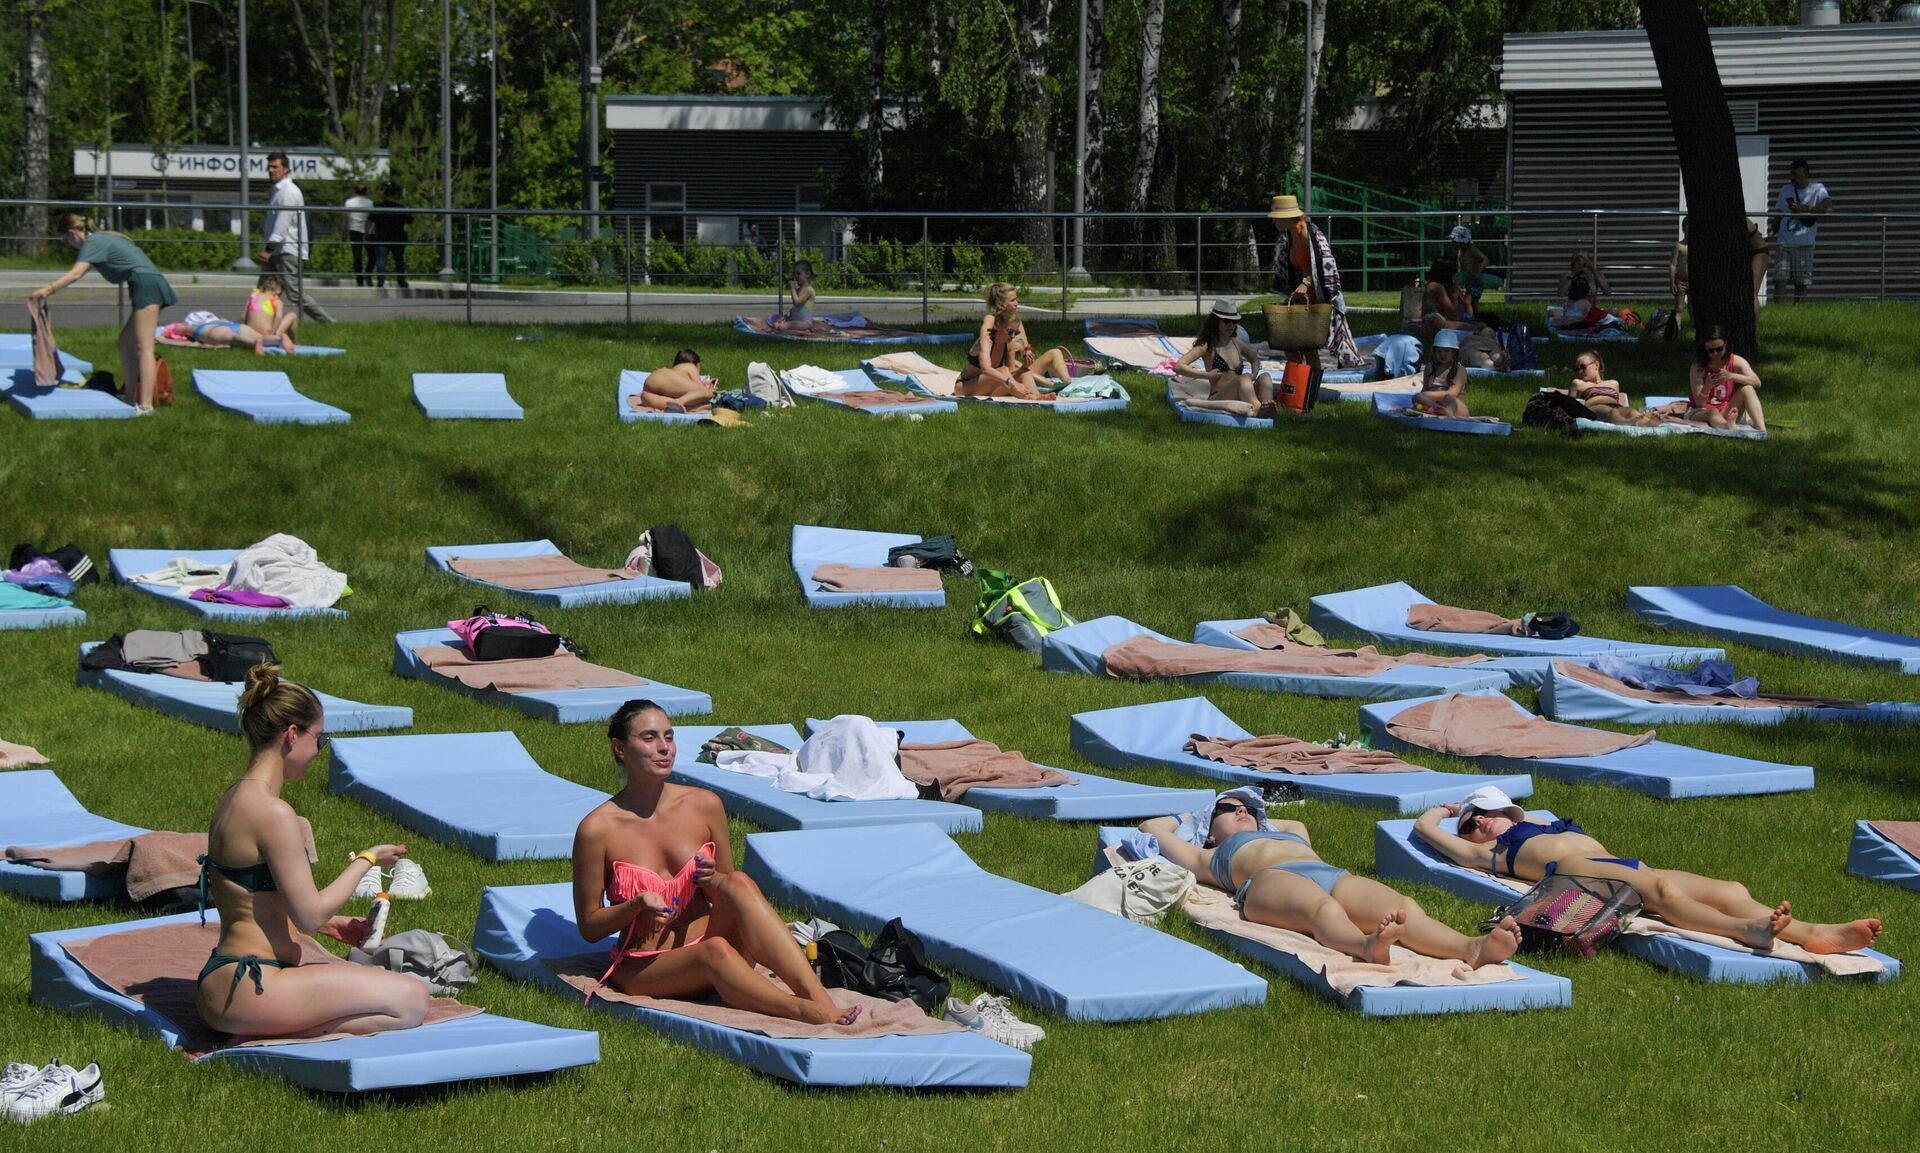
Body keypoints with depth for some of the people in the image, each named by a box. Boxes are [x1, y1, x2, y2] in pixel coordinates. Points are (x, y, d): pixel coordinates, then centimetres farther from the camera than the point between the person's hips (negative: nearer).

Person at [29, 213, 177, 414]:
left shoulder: (92, 243, -7)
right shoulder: (100, 239, 23)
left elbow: (76, 274, -21)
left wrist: (47, 290, -25)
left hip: (146, 285, -10)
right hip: (149, 285, 10)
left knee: (143, 348, -15)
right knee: (126, 342, 15)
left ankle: (145, 405, -22)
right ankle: (134, 396, 15)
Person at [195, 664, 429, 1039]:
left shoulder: (232, 801, 13)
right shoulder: (273, 814, -17)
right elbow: (309, 915, -14)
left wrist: (332, 924, 18)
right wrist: (366, 860, 0)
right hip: (250, 990, -10)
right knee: (412, 1001, -12)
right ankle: (272, 1038, -17)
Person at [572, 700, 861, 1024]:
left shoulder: (704, 806, 4)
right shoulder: (598, 829, -6)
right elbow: (589, 927, 0)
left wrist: (714, 881, -7)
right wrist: (638, 905, -18)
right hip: (645, 969, -4)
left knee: (739, 883, -27)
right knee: (715, 951, -36)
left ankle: (817, 995, -42)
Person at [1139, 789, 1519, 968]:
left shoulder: (1290, 836, 49)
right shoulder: (1210, 858, 36)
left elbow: (1297, 824, 71)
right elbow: (1152, 827, 44)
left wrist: (1260, 819, 71)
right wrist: (1188, 818, 61)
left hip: (1334, 876, 5)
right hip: (1272, 881, -4)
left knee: (1404, 908, -32)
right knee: (1322, 909, -44)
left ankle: (1474, 948, -63)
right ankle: (1367, 947, -81)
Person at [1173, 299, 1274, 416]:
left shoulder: (1237, 344, 19)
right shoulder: (1207, 346, 2)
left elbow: (1255, 359, 40)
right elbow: (1178, 367, -7)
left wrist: (1254, 374, 16)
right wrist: (1207, 375, -12)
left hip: (1239, 400, 6)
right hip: (1217, 399, -6)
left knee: (1264, 377, -18)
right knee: (1244, 378, -32)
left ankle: (1265, 409, -50)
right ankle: (1257, 409, -61)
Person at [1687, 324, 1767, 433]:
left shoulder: (1736, 362, -4)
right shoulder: (1698, 367, -11)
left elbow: (1757, 383, -19)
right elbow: (1699, 403, -13)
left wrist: (1732, 376, -34)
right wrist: (1707, 388, -35)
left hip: (1725, 412, 3)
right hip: (1700, 412, -3)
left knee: (1747, 389, -21)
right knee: (1713, 413, -39)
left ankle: (1762, 430, -41)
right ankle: (1730, 427, -76)